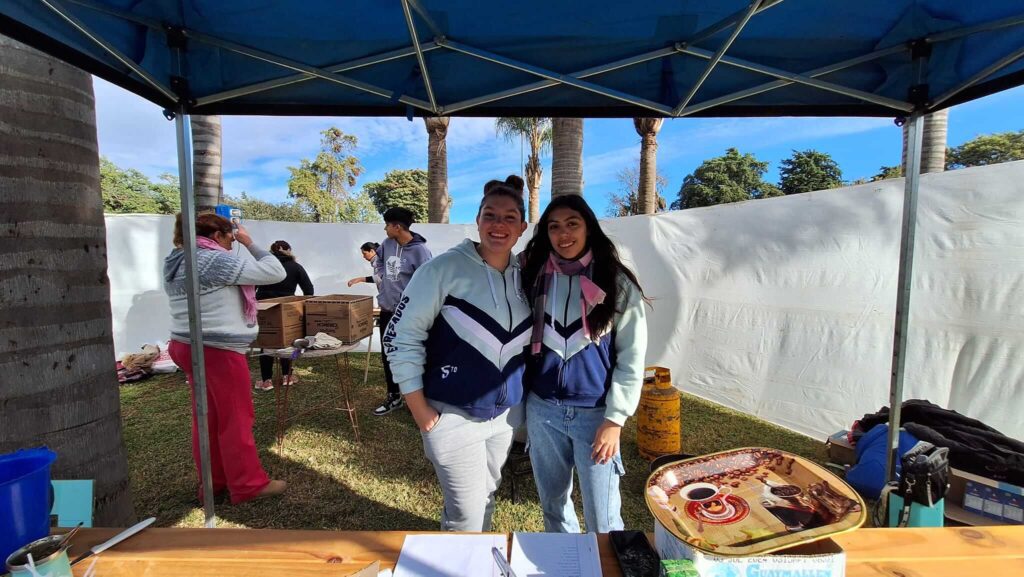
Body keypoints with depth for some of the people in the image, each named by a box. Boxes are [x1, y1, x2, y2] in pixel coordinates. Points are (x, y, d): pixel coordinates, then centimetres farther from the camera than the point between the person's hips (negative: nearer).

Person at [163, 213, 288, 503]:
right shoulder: (216, 260, -17)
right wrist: (250, 243, -7)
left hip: (187, 347, 10)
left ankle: (213, 480, 29)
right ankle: (248, 484, 14)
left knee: (207, 419, 17)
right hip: (218, 351, -9)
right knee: (236, 419, 2)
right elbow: (275, 273, -17)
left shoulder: (177, 263, 13)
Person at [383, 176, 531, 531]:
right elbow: (401, 337, -14)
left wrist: (524, 395, 10)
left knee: (487, 496, 23)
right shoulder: (444, 269, -16)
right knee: (467, 512, 5)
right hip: (454, 416, -5)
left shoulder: (525, 276, 1)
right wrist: (421, 412, -12)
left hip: (506, 414, 6)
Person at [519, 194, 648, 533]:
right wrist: (520, 404, 4)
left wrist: (615, 419, -10)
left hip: (595, 413, -3)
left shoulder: (617, 282, -5)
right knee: (553, 505, 20)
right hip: (542, 409, 4)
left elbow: (632, 358, -5)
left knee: (602, 520, 6)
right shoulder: (535, 277, 3)